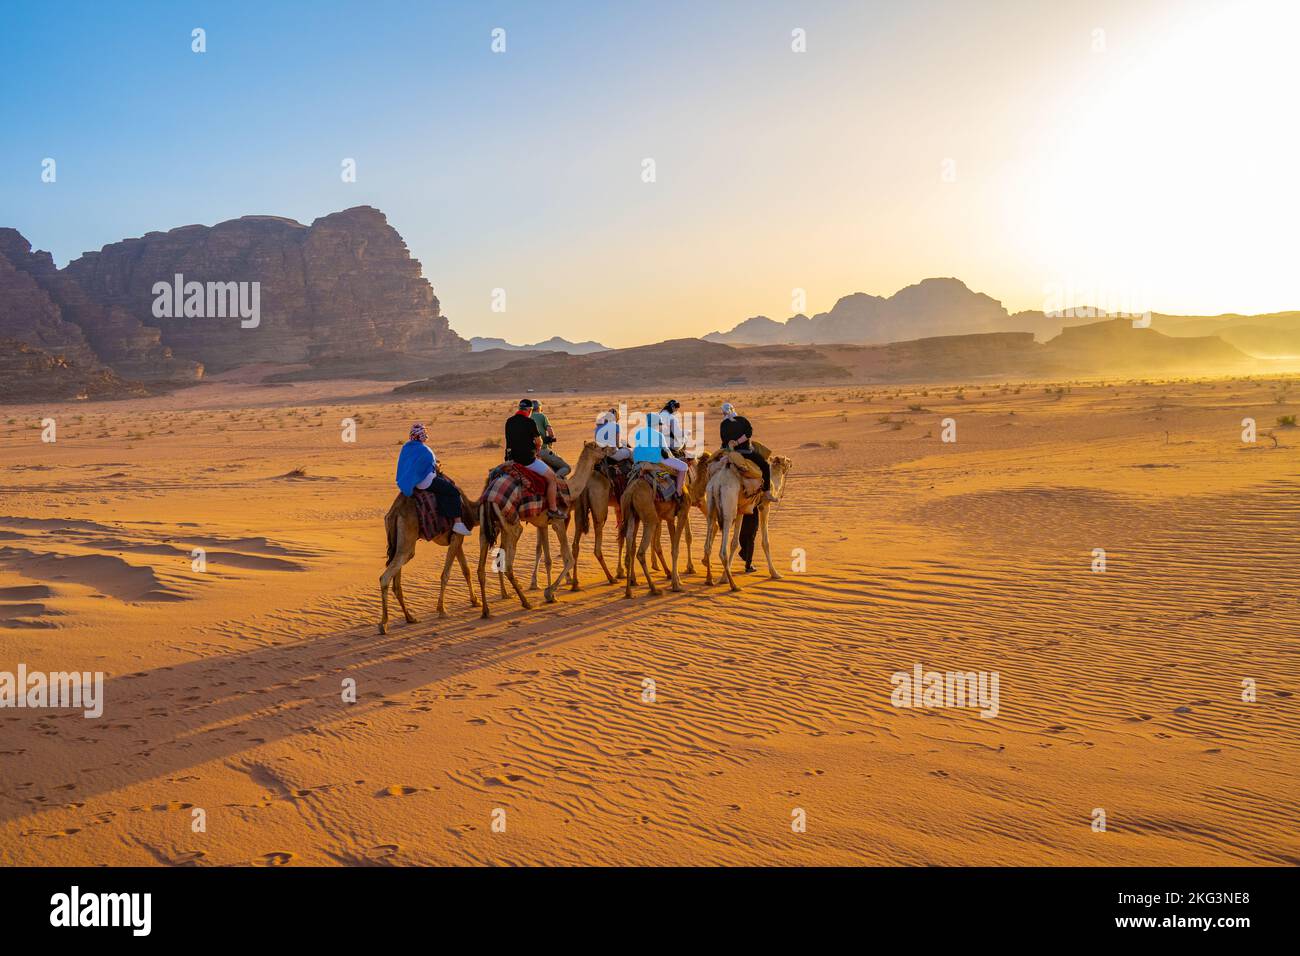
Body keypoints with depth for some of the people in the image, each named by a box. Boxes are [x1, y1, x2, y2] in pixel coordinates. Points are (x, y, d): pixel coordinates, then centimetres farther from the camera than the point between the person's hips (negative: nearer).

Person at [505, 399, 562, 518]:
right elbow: (539, 443, -4)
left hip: (512, 459, 7)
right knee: (551, 477, 4)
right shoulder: (529, 422, -12)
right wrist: (535, 450, 19)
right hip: (527, 460, -7)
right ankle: (552, 509, 3)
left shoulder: (509, 422, 7)